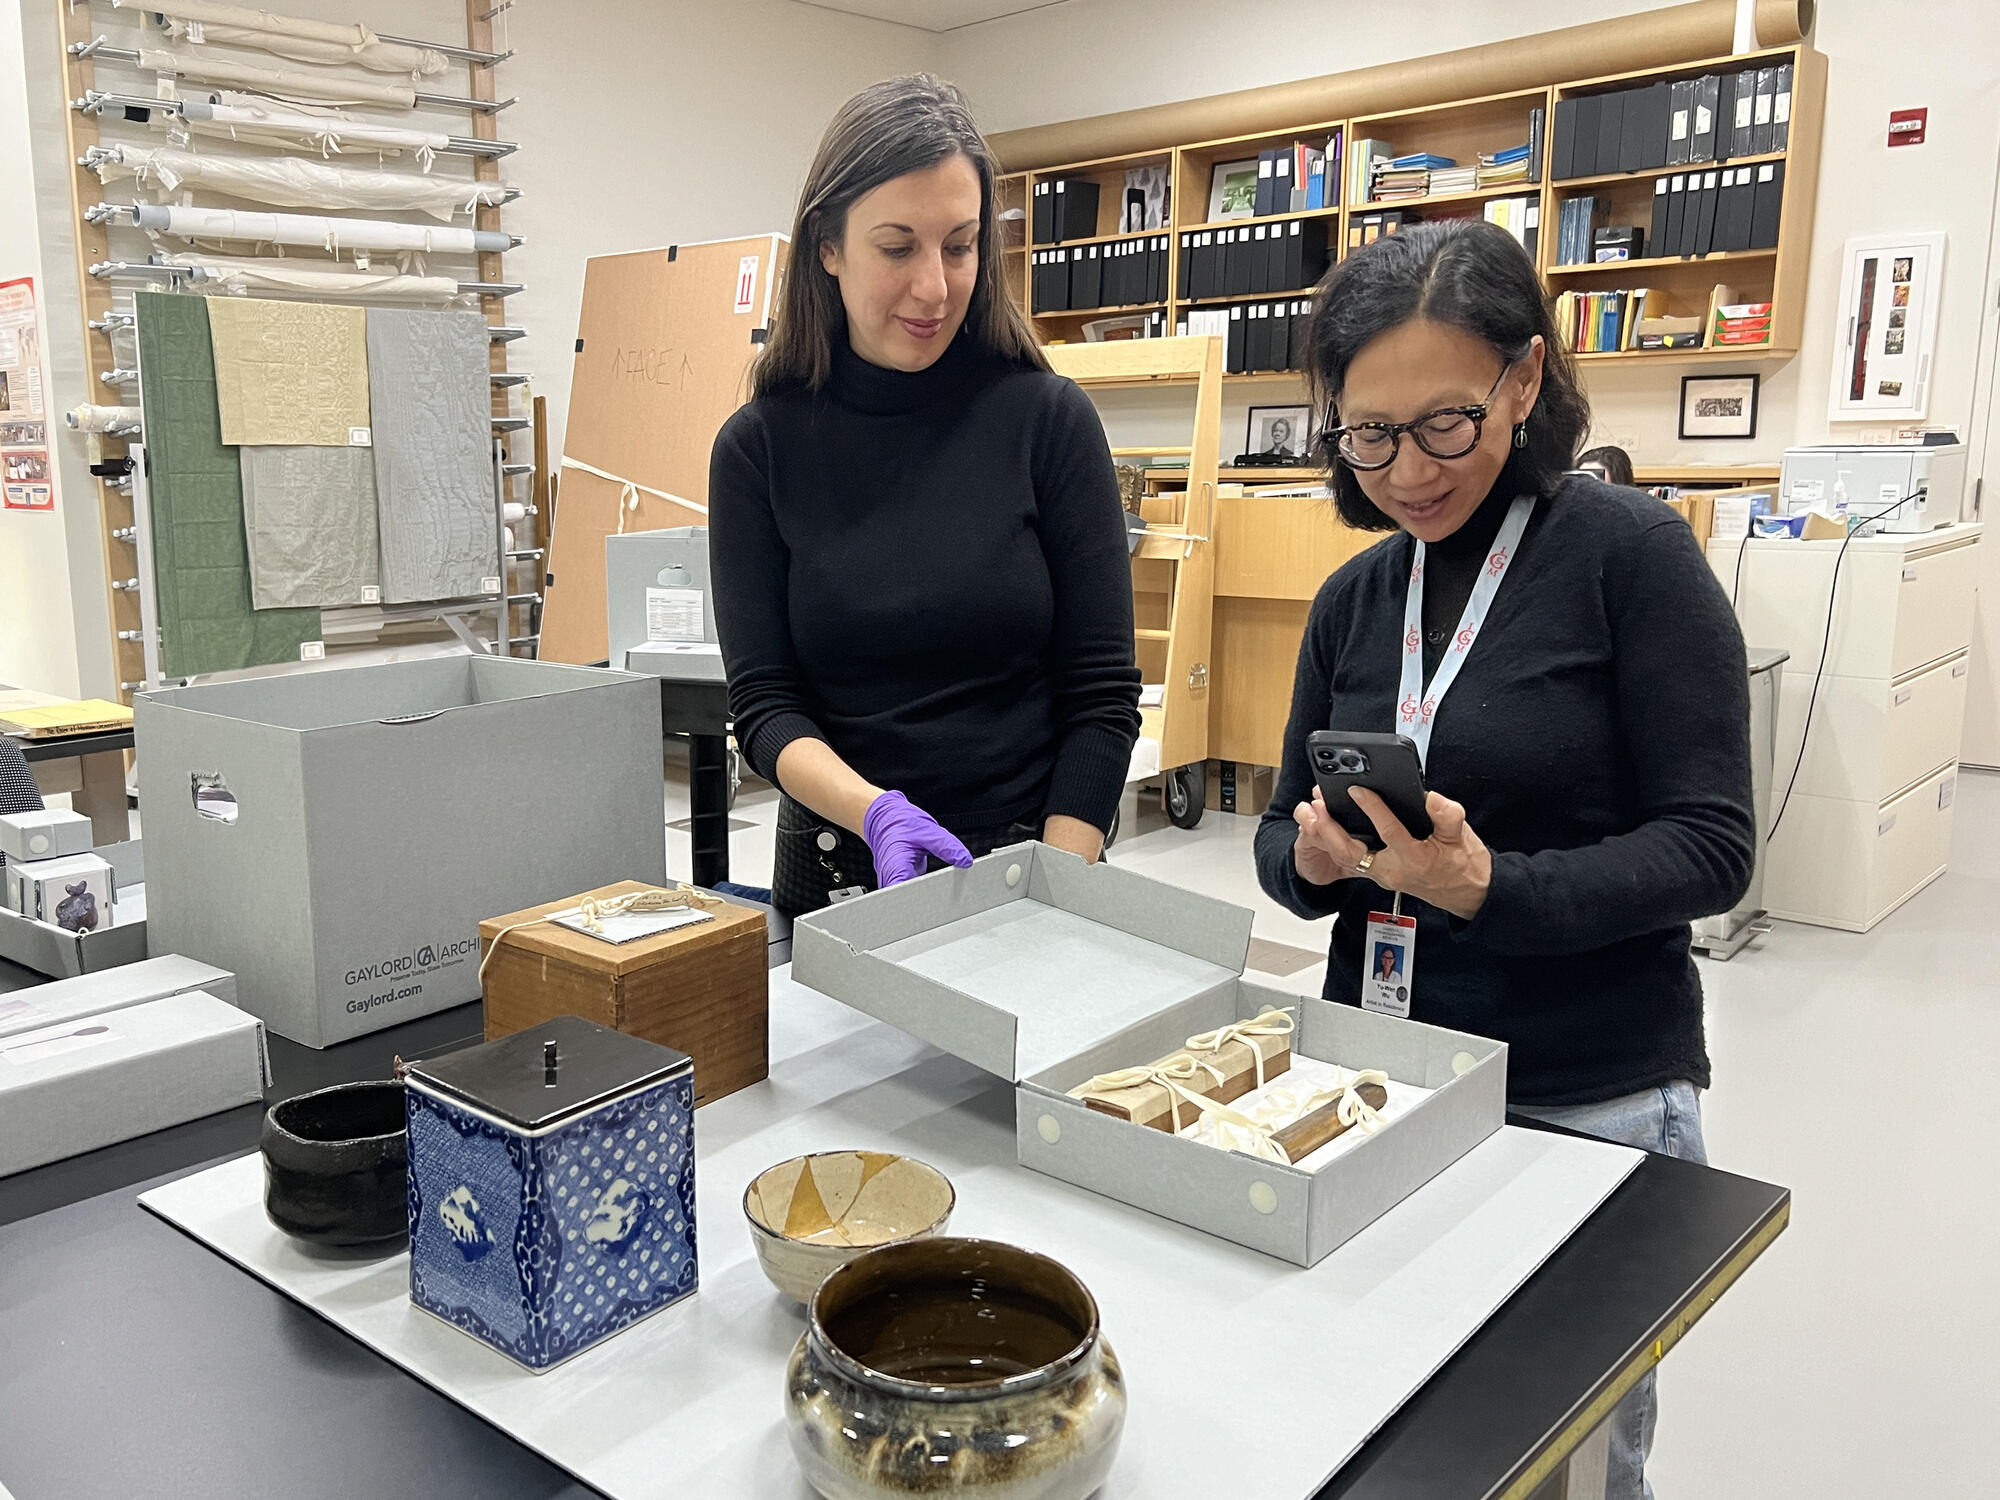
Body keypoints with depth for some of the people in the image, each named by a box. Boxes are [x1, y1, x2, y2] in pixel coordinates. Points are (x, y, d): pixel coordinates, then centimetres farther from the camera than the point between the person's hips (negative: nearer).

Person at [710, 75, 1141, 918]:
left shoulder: (1049, 419, -8)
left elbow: (1102, 695, -9)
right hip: (841, 873, 2)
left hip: (1035, 856, -1)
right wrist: (876, 811, -25)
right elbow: (763, 703, -8)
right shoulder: (759, 447, -5)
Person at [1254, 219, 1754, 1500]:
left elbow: (1711, 844, -13)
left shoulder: (1632, 554, -11)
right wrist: (1312, 857, -15)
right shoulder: (1355, 599, 5)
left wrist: (1488, 888, -27)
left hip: (1591, 1102, -4)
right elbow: (1284, 841, 8)